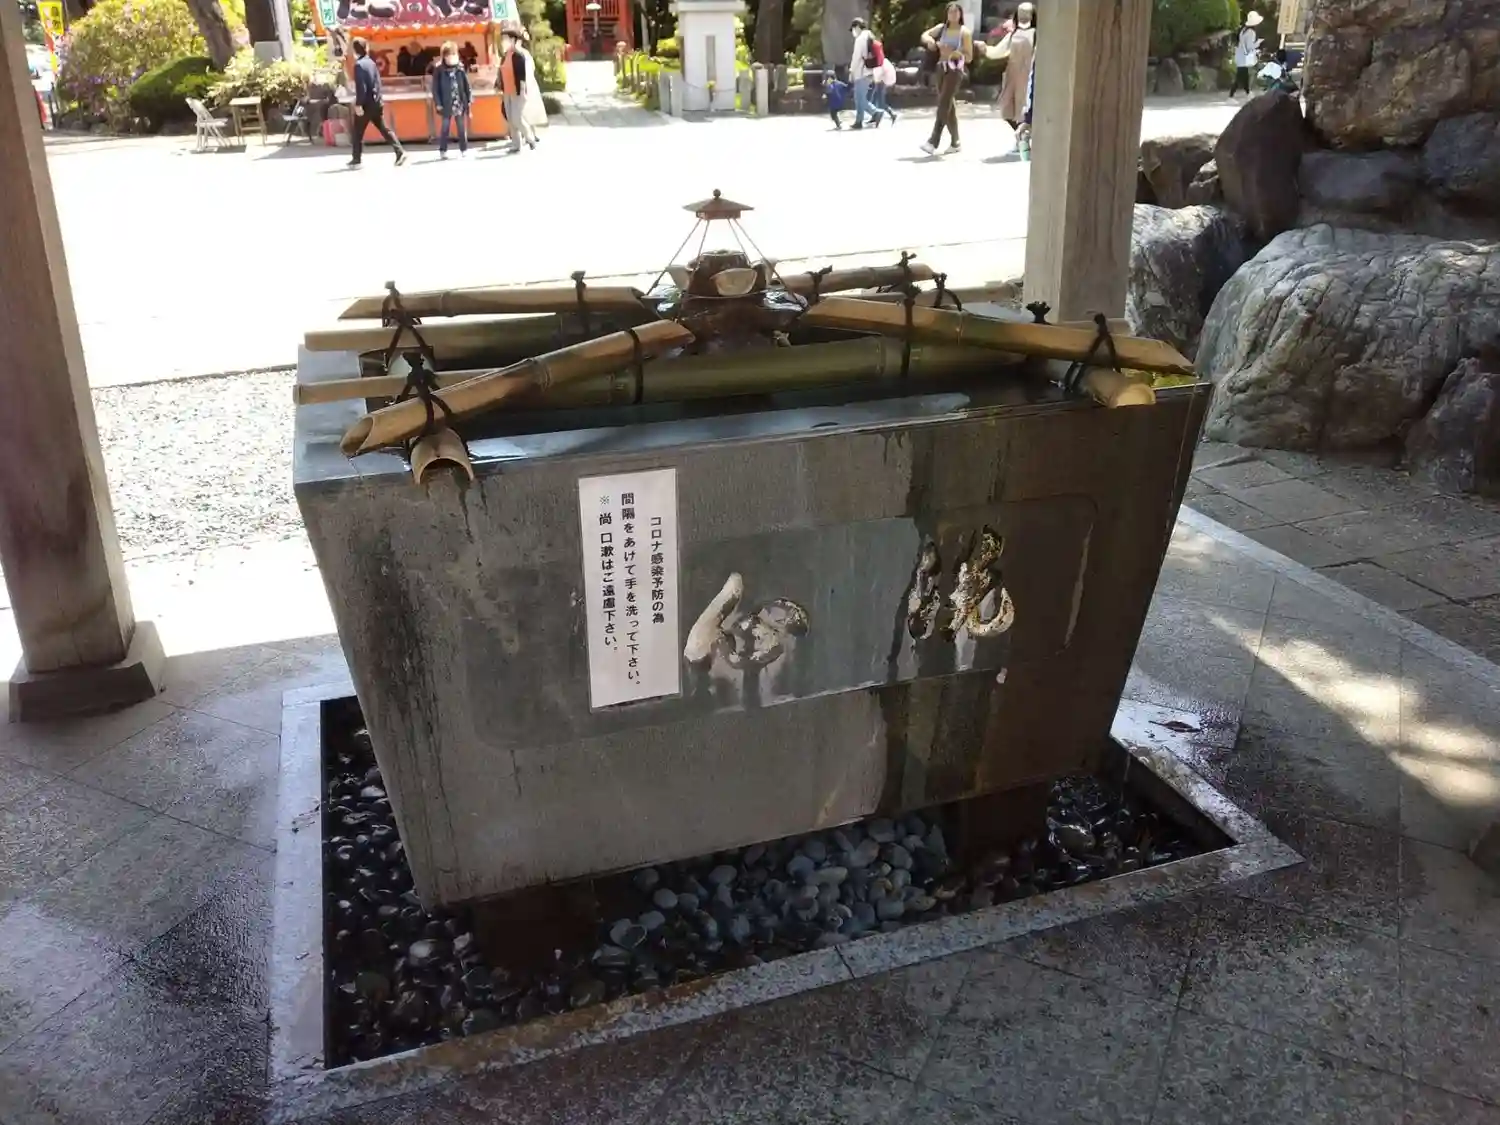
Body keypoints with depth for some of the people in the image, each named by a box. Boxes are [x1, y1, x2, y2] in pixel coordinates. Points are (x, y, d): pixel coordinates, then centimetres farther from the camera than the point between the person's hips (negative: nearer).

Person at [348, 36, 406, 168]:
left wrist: (358, 104, -20)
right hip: (377, 102, 7)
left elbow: (361, 87, -20)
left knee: (357, 132, 3)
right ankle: (400, 152, -6)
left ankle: (356, 160, 8)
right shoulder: (371, 62, 11)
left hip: (367, 103, -7)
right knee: (384, 128, 8)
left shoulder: (359, 64, -14)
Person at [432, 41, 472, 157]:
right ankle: (442, 151, 9)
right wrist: (438, 103, -9)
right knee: (445, 128, 2)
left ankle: (464, 150, 18)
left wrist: (470, 99, 2)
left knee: (462, 128, 9)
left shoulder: (460, 68, 4)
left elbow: (466, 85, 8)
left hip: (460, 103, 2)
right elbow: (435, 88, -4)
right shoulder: (439, 70, -5)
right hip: (447, 104, -2)